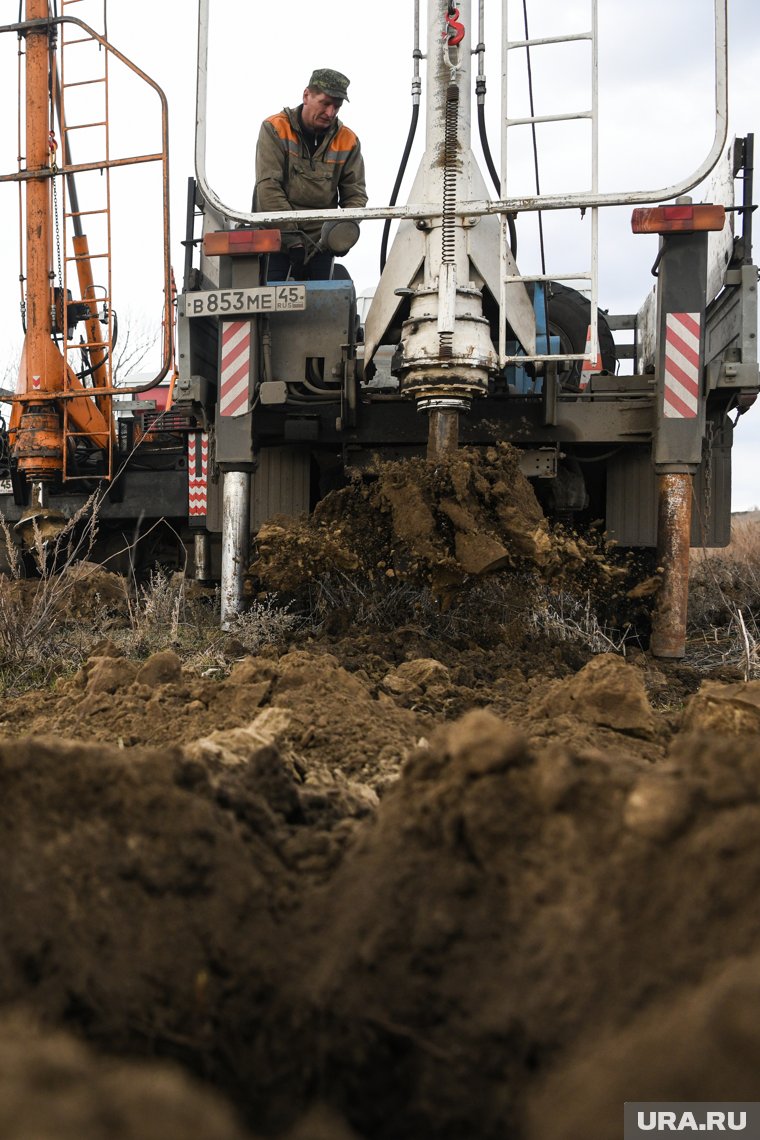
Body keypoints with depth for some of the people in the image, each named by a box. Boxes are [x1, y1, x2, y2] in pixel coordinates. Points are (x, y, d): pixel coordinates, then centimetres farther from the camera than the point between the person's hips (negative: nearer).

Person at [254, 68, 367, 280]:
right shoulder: (275, 128, -6)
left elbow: (355, 194, 7)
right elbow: (268, 187, -13)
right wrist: (291, 235, -21)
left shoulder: (348, 140, 4)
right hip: (275, 237, -3)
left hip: (320, 242, 3)